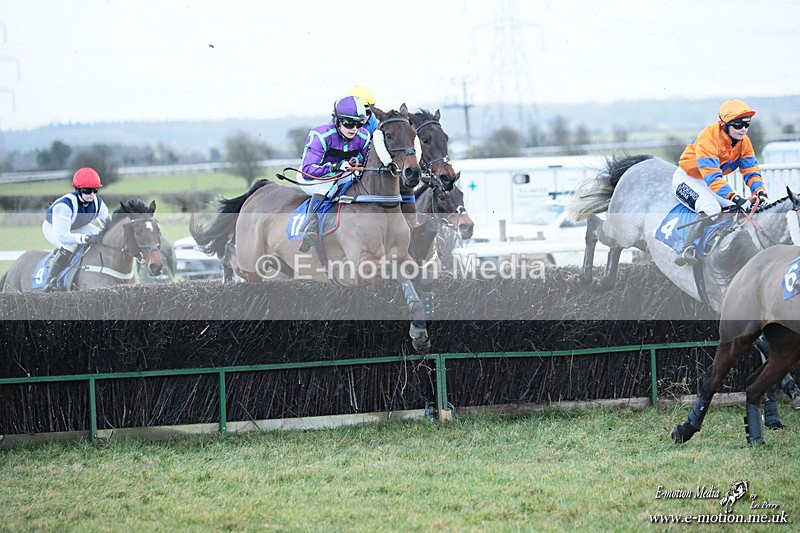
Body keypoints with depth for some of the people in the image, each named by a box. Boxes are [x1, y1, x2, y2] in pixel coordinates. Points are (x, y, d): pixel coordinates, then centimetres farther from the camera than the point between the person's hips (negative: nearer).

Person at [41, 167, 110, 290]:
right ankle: (51, 280, -26)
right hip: (53, 228, -7)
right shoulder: (64, 206, -42)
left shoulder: (98, 203, -22)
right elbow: (61, 235, -47)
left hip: (79, 227, 7)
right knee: (70, 245, -36)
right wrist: (86, 238, -57)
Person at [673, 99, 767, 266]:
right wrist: (735, 198, -51)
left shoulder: (744, 142, -6)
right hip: (687, 179, -8)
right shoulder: (708, 138, -31)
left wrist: (760, 192, -31)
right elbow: (712, 177, -39)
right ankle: (686, 251, -40)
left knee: (740, 211, -9)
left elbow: (751, 171, -9)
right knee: (711, 209, -35)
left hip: (711, 183, 8)